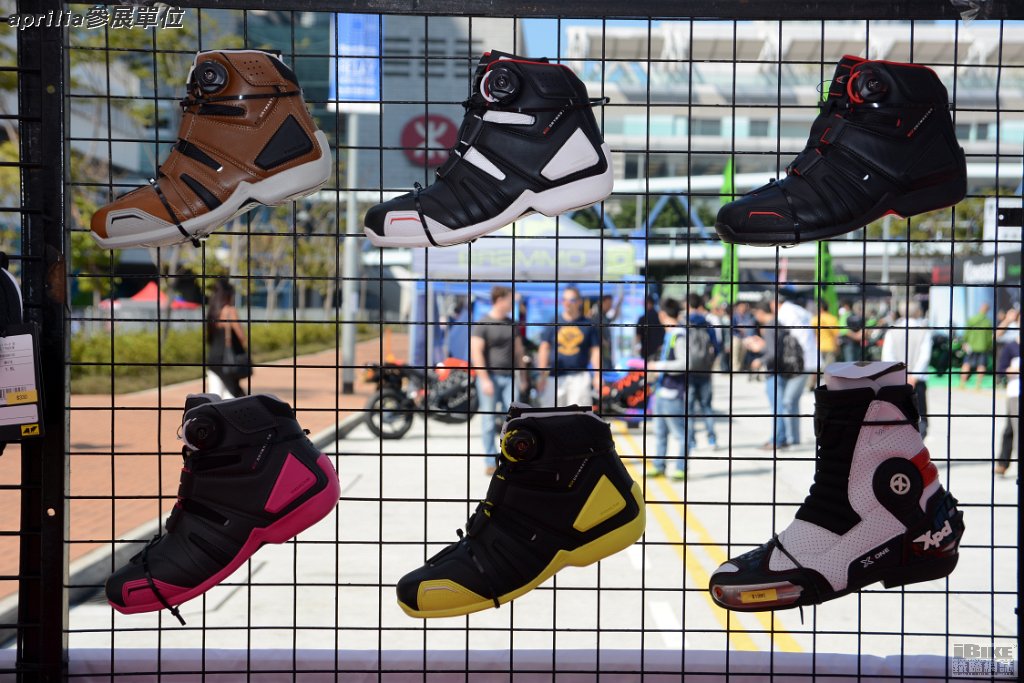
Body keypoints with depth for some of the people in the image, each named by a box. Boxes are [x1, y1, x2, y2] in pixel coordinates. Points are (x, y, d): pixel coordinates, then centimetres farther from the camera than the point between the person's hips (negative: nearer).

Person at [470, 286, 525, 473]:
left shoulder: (512, 324, 13)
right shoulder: (482, 324, -6)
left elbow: (518, 349, 20)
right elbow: (476, 352, -12)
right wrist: (485, 379, -17)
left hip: (509, 377, 5)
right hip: (489, 376, -5)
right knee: (488, 420, 1)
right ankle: (491, 462, 8)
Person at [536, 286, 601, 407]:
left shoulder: (588, 325, 5)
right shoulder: (554, 323, 7)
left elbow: (595, 350, 7)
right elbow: (544, 349, 7)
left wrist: (597, 376, 0)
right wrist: (542, 375, 0)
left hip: (579, 376, -1)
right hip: (555, 377, 1)